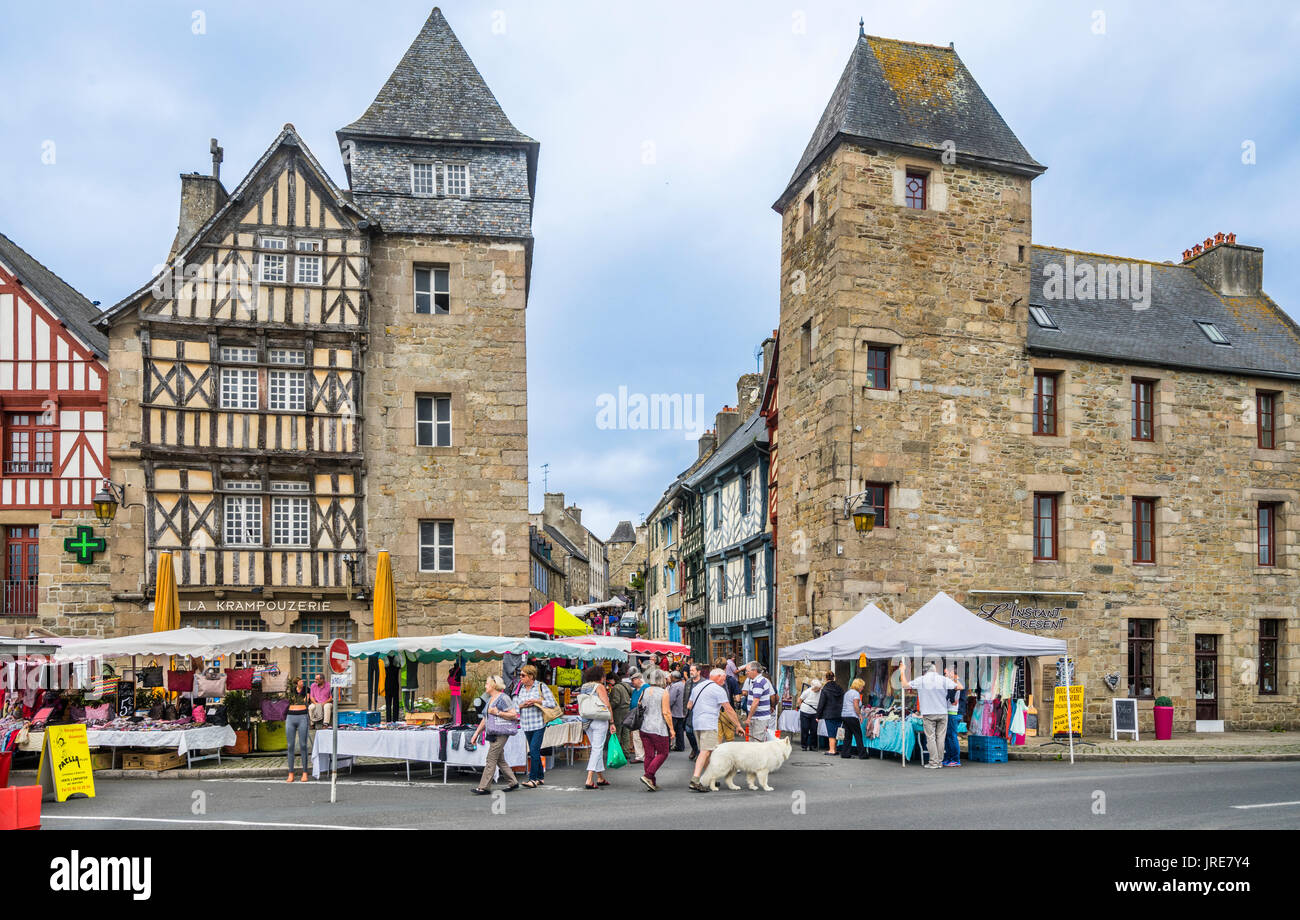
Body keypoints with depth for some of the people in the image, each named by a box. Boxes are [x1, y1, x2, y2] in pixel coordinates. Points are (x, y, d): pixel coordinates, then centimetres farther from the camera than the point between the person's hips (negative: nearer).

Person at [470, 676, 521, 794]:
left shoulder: (503, 698, -10)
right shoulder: (490, 699, 18)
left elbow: (513, 714, -15)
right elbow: (485, 719, 24)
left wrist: (497, 712, -17)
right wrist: (477, 733, 19)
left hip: (501, 733, -9)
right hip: (492, 733, 9)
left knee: (491, 760, -9)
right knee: (500, 760, 12)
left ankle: (483, 787, -8)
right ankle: (513, 782, 20)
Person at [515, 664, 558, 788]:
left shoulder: (541, 686, -5)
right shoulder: (520, 688, 9)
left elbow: (552, 703, -9)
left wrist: (537, 701, -15)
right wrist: (522, 705, -9)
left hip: (539, 724, -5)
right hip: (526, 725, 5)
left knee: (534, 750, -12)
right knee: (534, 752, 11)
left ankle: (533, 779, -10)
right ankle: (540, 777, 21)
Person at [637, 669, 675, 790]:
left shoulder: (644, 691, 7)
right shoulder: (664, 693, -8)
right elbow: (666, 713, -11)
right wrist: (671, 729, -5)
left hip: (644, 727, 6)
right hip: (658, 728, -6)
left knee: (649, 755, 11)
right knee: (663, 753, 8)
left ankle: (652, 783, 12)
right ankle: (647, 776, -6)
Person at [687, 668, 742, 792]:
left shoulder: (698, 687, 19)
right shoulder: (718, 689, -5)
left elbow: (689, 706, 23)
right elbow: (729, 710, -5)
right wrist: (738, 725, 2)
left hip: (697, 723, 9)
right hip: (709, 724, -8)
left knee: (706, 751, 16)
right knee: (706, 752, -13)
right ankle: (695, 781, -24)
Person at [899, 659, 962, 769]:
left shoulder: (921, 680, -4)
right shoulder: (944, 679, 0)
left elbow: (905, 685, -1)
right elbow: (959, 687, 6)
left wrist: (902, 671, 11)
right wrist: (954, 677, 23)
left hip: (928, 714, -2)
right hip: (942, 713, 2)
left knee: (930, 738, 0)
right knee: (940, 738, 7)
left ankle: (934, 762, -2)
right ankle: (939, 762, 10)